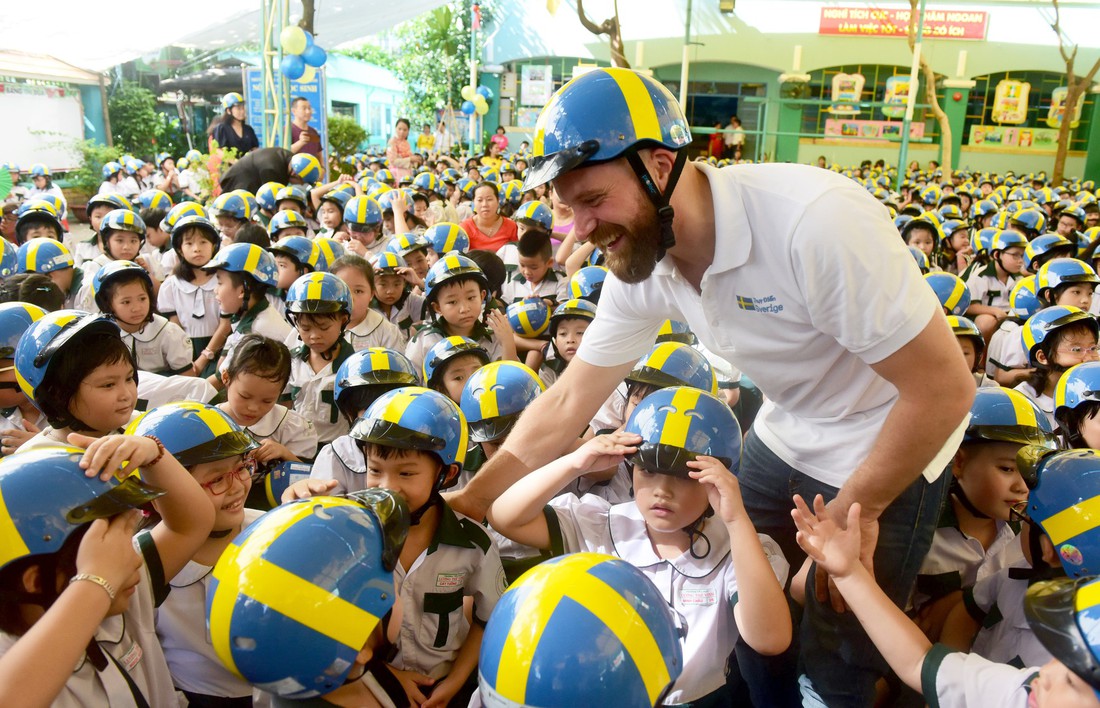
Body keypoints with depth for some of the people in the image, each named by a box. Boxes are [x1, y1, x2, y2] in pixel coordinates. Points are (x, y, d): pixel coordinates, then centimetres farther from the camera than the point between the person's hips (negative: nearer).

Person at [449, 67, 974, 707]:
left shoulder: (816, 222, -35)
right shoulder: (642, 260, -14)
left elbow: (944, 389, -26)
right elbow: (568, 403, -5)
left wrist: (852, 513, -15)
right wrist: (467, 502, -5)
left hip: (888, 450, -5)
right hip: (784, 436, 6)